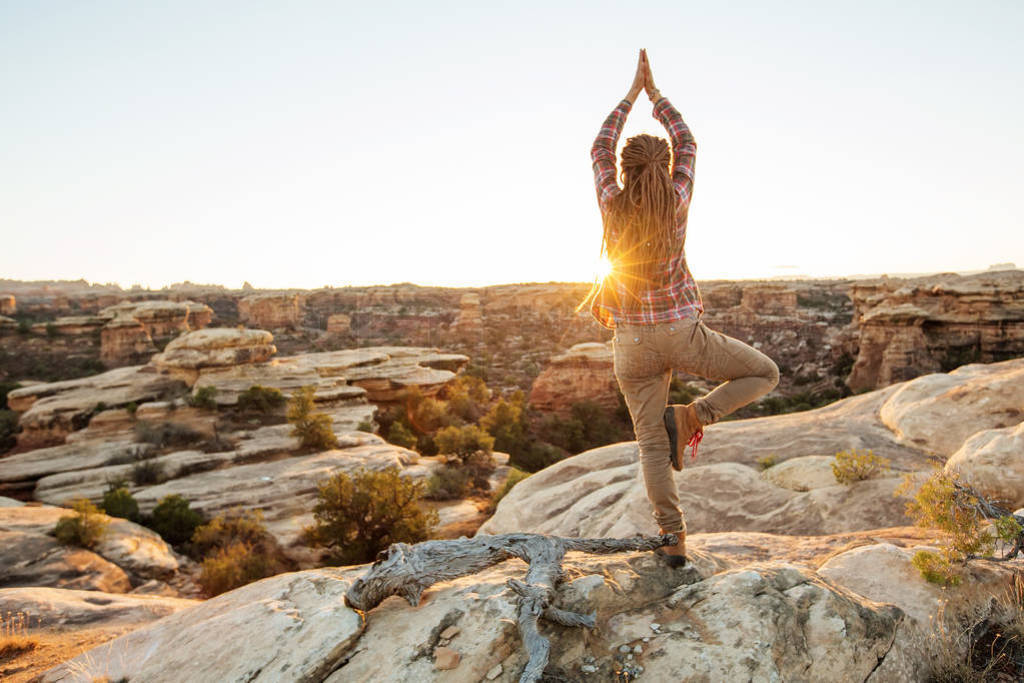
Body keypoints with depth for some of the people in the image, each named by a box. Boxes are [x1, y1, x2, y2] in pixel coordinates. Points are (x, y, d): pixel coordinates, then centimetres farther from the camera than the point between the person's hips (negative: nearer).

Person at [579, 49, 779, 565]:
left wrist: (632, 92, 19)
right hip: (682, 334, -2)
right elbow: (687, 143, 11)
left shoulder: (612, 203, -5)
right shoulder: (676, 201, -6)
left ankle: (672, 540, 8)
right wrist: (654, 93, 19)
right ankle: (690, 417, -1)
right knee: (764, 373, 19)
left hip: (633, 343, 2)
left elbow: (601, 147, 12)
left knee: (652, 445, 9)